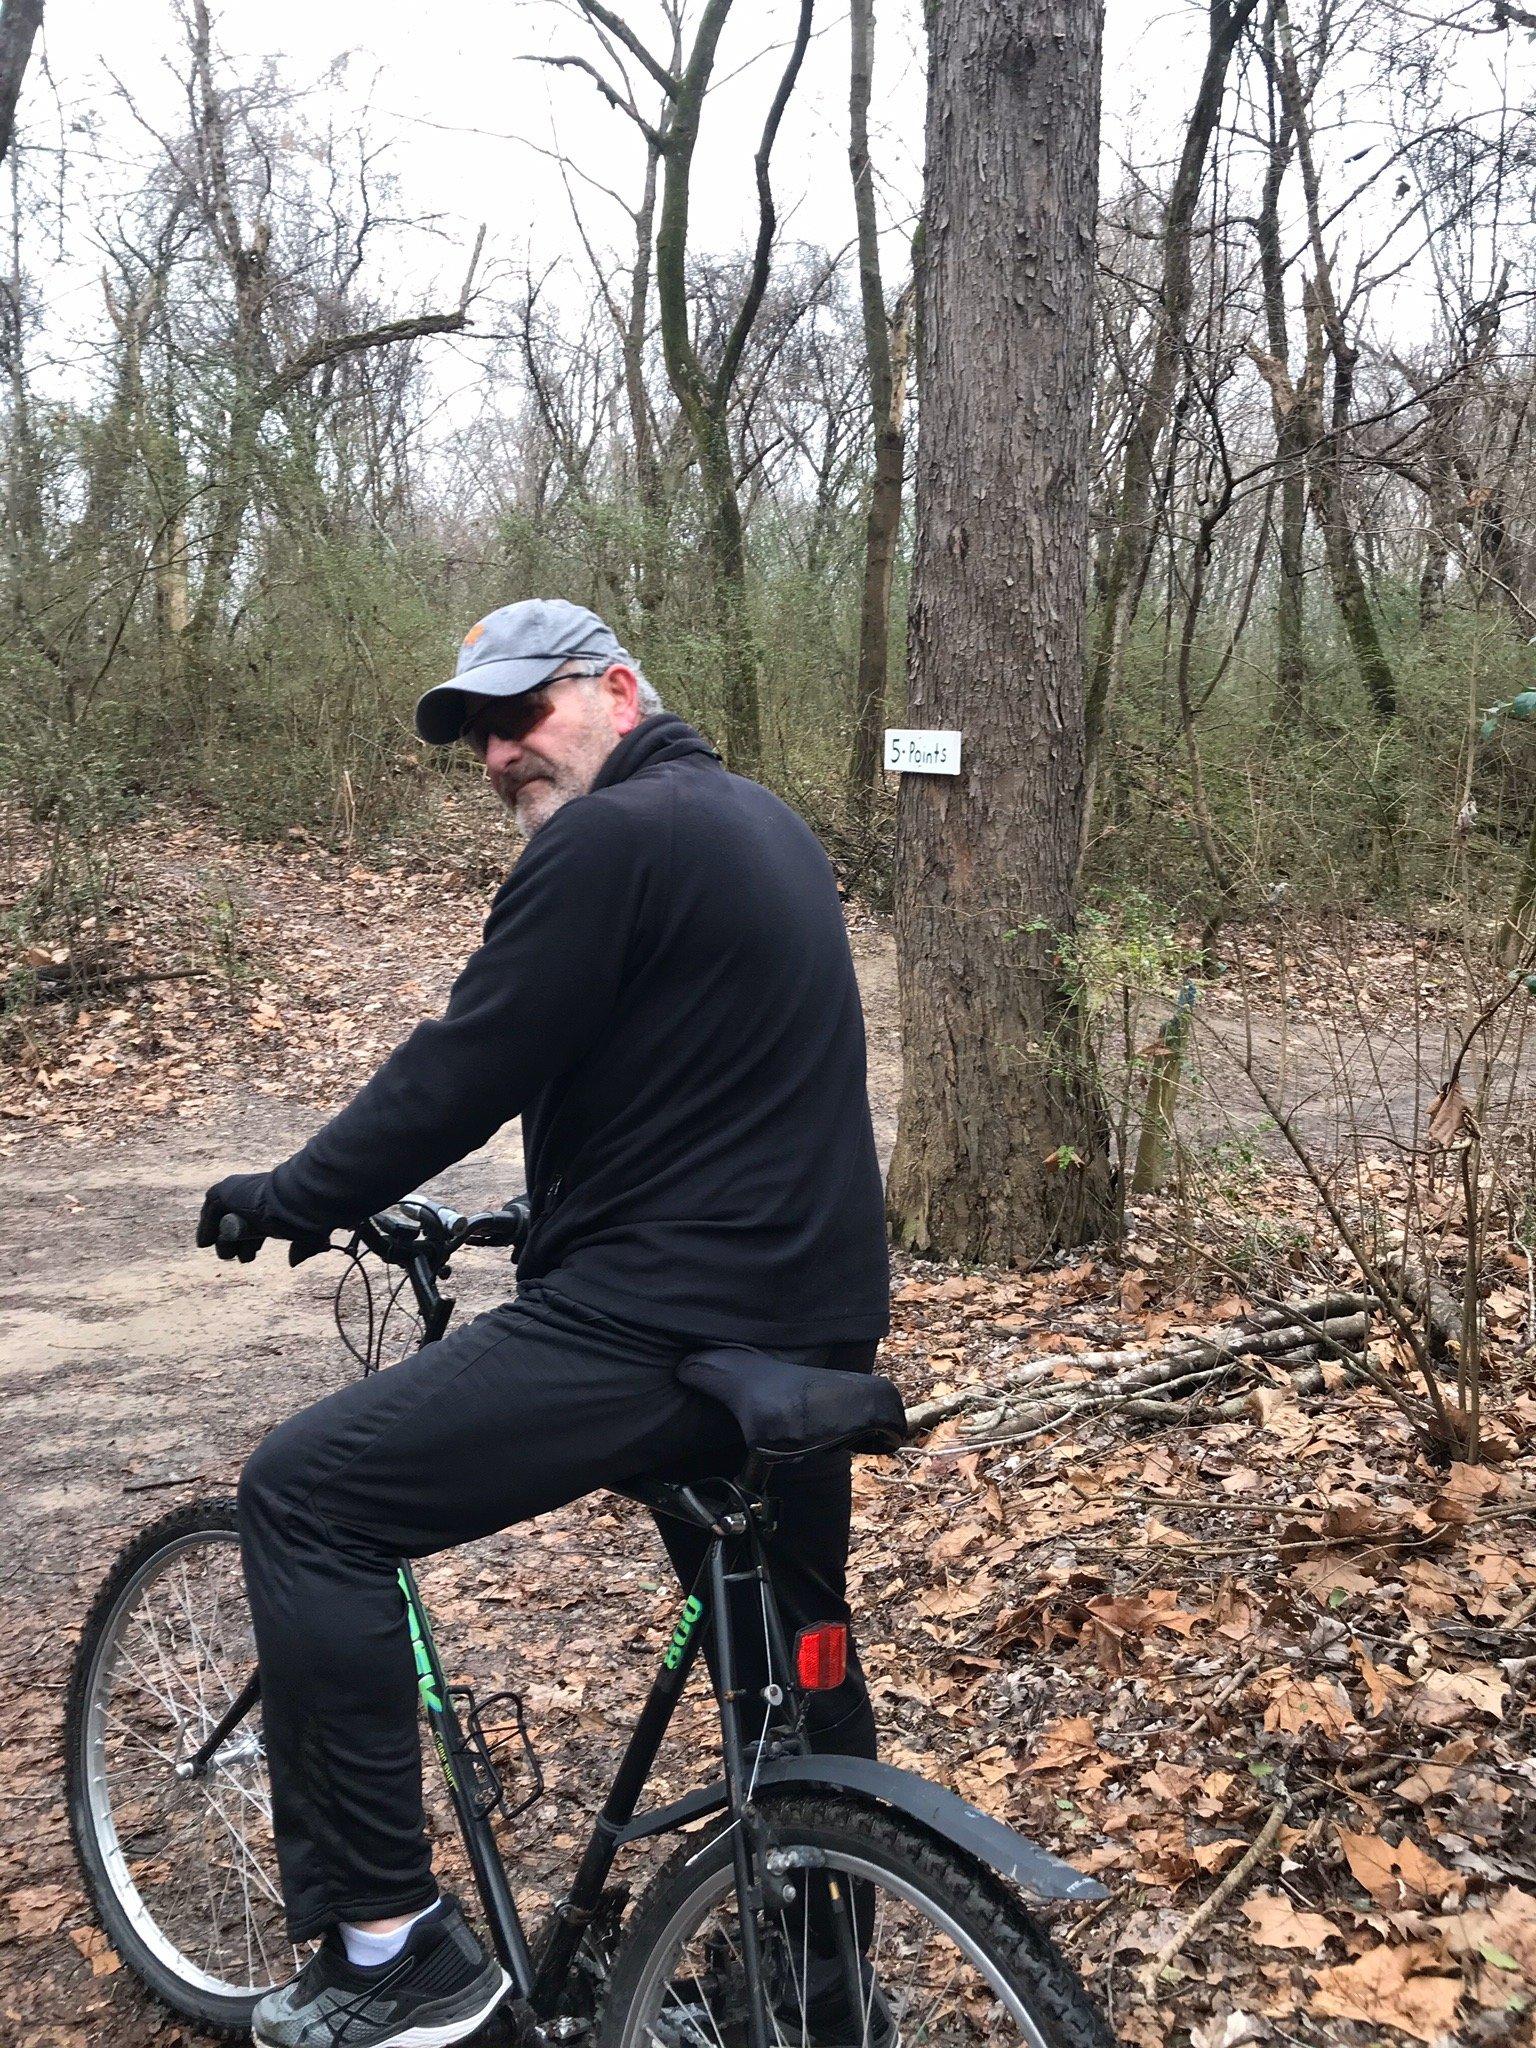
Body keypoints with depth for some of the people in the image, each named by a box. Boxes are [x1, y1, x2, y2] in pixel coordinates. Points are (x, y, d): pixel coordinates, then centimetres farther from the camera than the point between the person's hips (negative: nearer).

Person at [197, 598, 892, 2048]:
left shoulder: (609, 839, -13)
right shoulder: (766, 824, 17)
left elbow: (466, 1071, -14)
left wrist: (289, 1199, 0)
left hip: (660, 1326, -10)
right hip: (816, 1325, 10)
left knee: (302, 1496, -4)